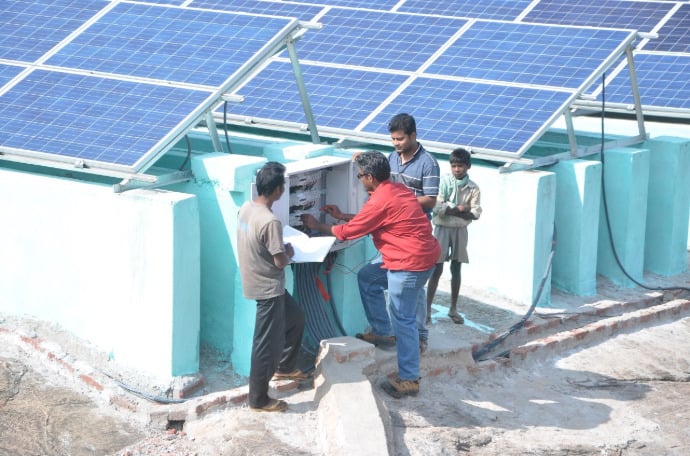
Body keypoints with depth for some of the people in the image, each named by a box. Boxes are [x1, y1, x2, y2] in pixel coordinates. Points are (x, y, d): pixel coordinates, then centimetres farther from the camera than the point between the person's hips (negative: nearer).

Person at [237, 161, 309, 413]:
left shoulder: (246, 208, -1)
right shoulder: (270, 222, -28)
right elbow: (280, 261, -22)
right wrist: (289, 251, -2)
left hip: (258, 283, 9)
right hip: (267, 288, -9)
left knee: (296, 318, 28)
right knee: (267, 344, 2)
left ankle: (285, 367, 42)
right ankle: (258, 399, 12)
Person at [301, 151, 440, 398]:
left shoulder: (380, 200, -18)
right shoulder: (396, 189, 10)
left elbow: (347, 232, -8)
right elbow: (370, 219, 26)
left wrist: (317, 225, 5)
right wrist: (342, 216, 25)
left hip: (410, 264, -9)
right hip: (423, 255, 9)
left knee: (403, 320, -2)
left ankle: (409, 380, 2)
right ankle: (383, 331, 31)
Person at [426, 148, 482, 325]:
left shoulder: (473, 188, -2)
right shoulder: (444, 182, -9)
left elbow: (475, 214, -9)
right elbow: (437, 208, -16)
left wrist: (450, 210, -18)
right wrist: (458, 209, -18)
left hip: (460, 230, 3)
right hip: (442, 228, -3)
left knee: (456, 269, 10)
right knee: (437, 269, -3)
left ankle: (453, 309, 20)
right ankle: (427, 308, 1)